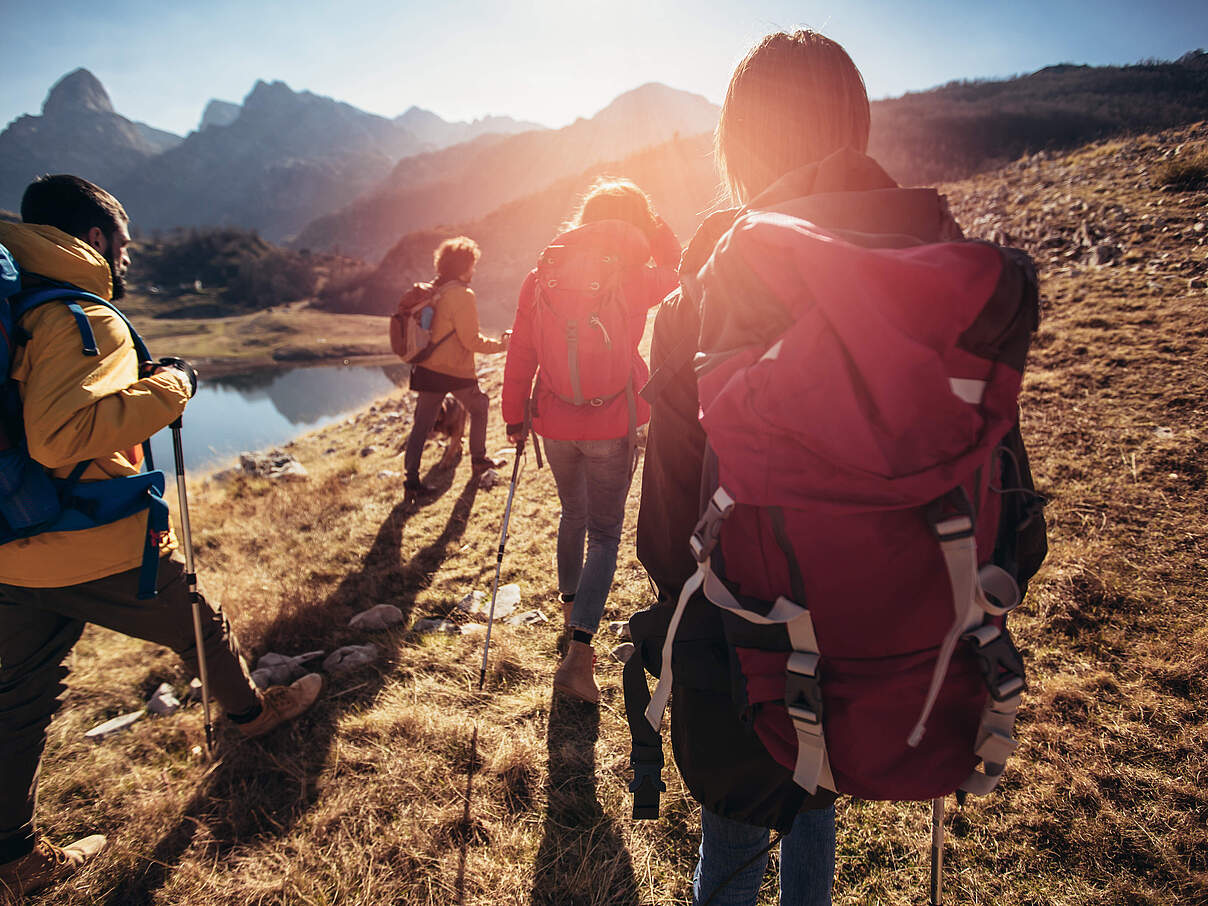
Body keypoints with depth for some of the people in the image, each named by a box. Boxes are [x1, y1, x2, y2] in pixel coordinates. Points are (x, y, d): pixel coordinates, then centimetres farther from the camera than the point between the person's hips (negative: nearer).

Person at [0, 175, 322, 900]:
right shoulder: (86, 319, -18)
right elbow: (61, 434, -31)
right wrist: (166, 390, -21)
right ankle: (253, 710, 41)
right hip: (99, 549, -8)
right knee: (201, 628, 17)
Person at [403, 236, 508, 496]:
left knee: (422, 423, 7)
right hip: (456, 372, -6)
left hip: (427, 368, 6)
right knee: (479, 407, 20)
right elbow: (470, 341, -18)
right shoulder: (462, 295, -17)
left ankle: (412, 477, 5)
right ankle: (478, 459, 29)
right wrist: (500, 345, -7)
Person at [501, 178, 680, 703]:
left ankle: (570, 605, 43)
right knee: (605, 532, 4)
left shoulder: (541, 278, -1)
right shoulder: (634, 278, -9)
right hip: (612, 426, -3)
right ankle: (578, 650, -6)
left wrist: (514, 416, 12)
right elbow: (675, 270, 14)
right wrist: (650, 223, 13)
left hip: (555, 422, 4)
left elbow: (520, 356, 3)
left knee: (573, 515, 25)